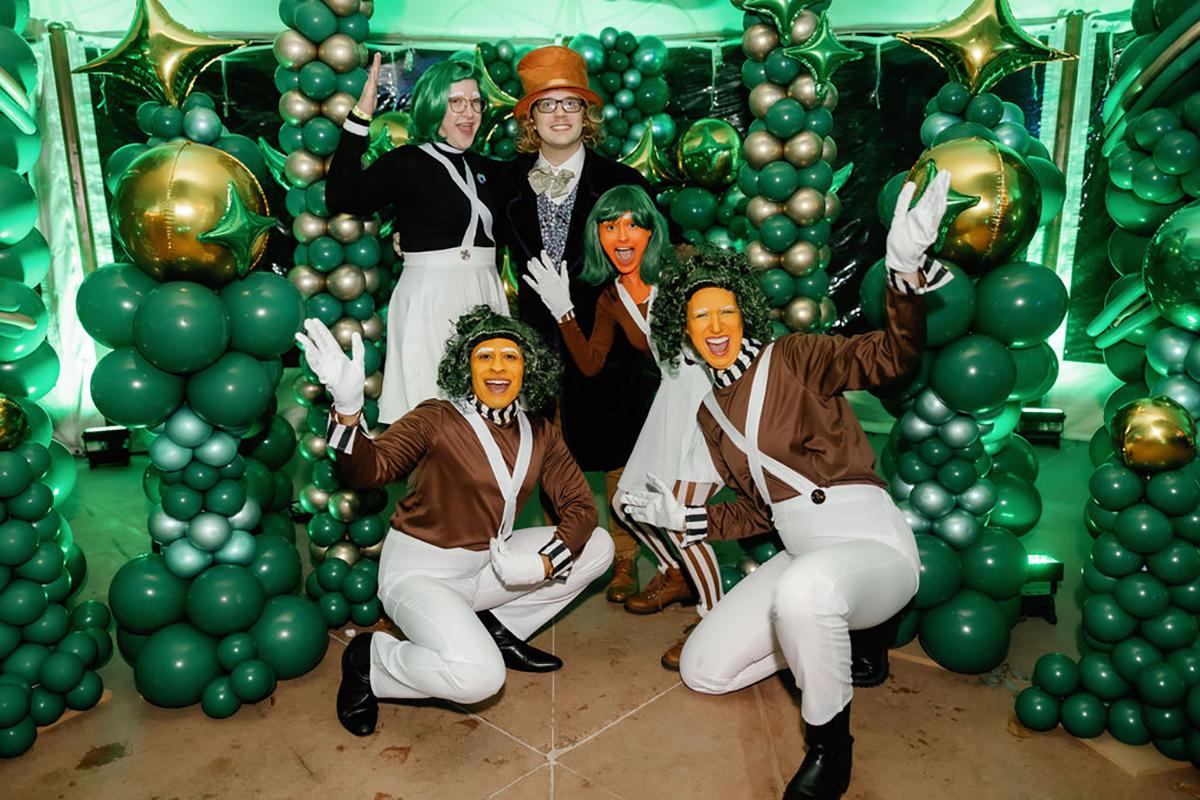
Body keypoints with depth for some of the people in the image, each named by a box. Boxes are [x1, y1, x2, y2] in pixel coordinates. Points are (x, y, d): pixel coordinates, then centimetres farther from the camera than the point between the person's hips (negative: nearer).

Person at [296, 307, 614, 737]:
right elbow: (370, 470, -30)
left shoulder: (538, 432, 1)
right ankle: (369, 660, -1)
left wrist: (545, 563, -18)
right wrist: (348, 407, -49)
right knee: (478, 677, -30)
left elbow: (580, 504, -1)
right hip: (420, 571, -6)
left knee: (598, 545, 0)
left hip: (486, 564, 6)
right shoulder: (438, 419, -16)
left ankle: (498, 628, 10)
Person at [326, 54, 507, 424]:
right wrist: (359, 119, -25)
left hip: (485, 296, 6)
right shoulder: (407, 162, -5)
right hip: (430, 300, -6)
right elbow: (341, 199, -22)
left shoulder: (482, 167, 14)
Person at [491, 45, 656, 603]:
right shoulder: (508, 183, 7)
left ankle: (624, 561, 21)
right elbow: (502, 258, 13)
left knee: (615, 453, 7)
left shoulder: (622, 182, 0)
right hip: (539, 334, 2)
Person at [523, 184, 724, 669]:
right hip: (675, 395, 8)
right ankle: (677, 575, 38)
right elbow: (590, 364, 7)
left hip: (712, 387, -7)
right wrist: (563, 311, -1)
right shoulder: (610, 297, 7)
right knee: (627, 501, 14)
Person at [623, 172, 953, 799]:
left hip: (873, 547, -7)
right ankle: (832, 637, 19)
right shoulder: (711, 411, 13)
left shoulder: (793, 357, -6)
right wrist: (682, 518, 11)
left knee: (804, 589, -43)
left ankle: (830, 747, -13)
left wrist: (907, 270, -41)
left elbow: (892, 355, -24)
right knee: (702, 670, 3)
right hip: (799, 555, 8)